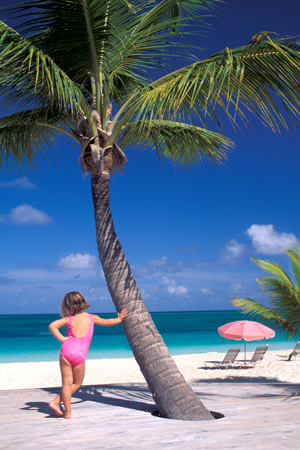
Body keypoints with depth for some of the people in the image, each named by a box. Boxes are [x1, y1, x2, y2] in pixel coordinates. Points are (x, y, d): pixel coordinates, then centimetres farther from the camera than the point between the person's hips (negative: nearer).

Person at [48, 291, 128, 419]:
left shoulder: (69, 319, 9)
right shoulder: (92, 317, 11)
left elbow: (52, 325, -3)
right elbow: (107, 322, 24)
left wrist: (61, 339, 1)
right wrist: (119, 319, 40)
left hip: (66, 350, 1)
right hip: (80, 354, -1)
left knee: (67, 383, 8)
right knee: (77, 383, 17)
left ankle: (67, 412, 11)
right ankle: (56, 402, 13)